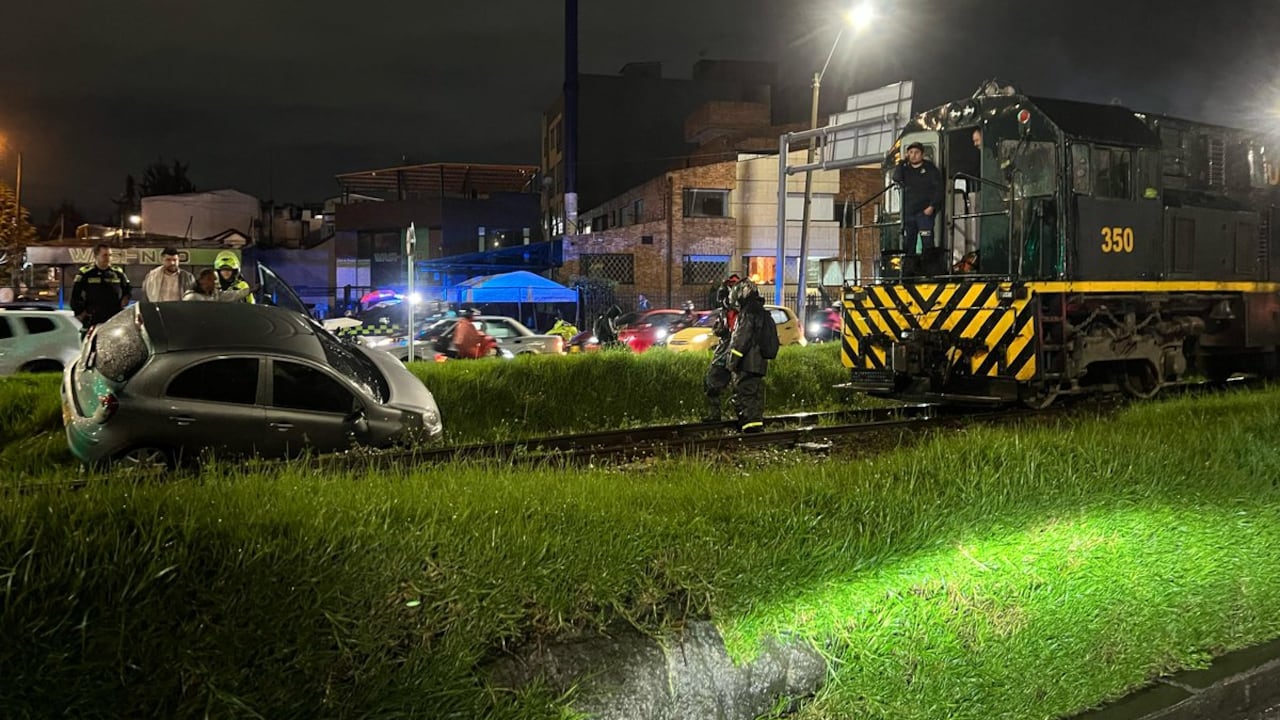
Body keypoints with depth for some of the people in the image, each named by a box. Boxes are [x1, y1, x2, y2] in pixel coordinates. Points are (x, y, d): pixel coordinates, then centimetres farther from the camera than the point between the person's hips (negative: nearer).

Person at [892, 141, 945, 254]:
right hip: (909, 212, 5)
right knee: (907, 243, 7)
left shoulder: (930, 169, -1)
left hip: (925, 211, -5)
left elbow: (939, 189, -6)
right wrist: (902, 162, -8)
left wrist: (932, 207, -15)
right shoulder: (905, 168, 13)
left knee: (926, 241, -13)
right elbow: (896, 178, -7)